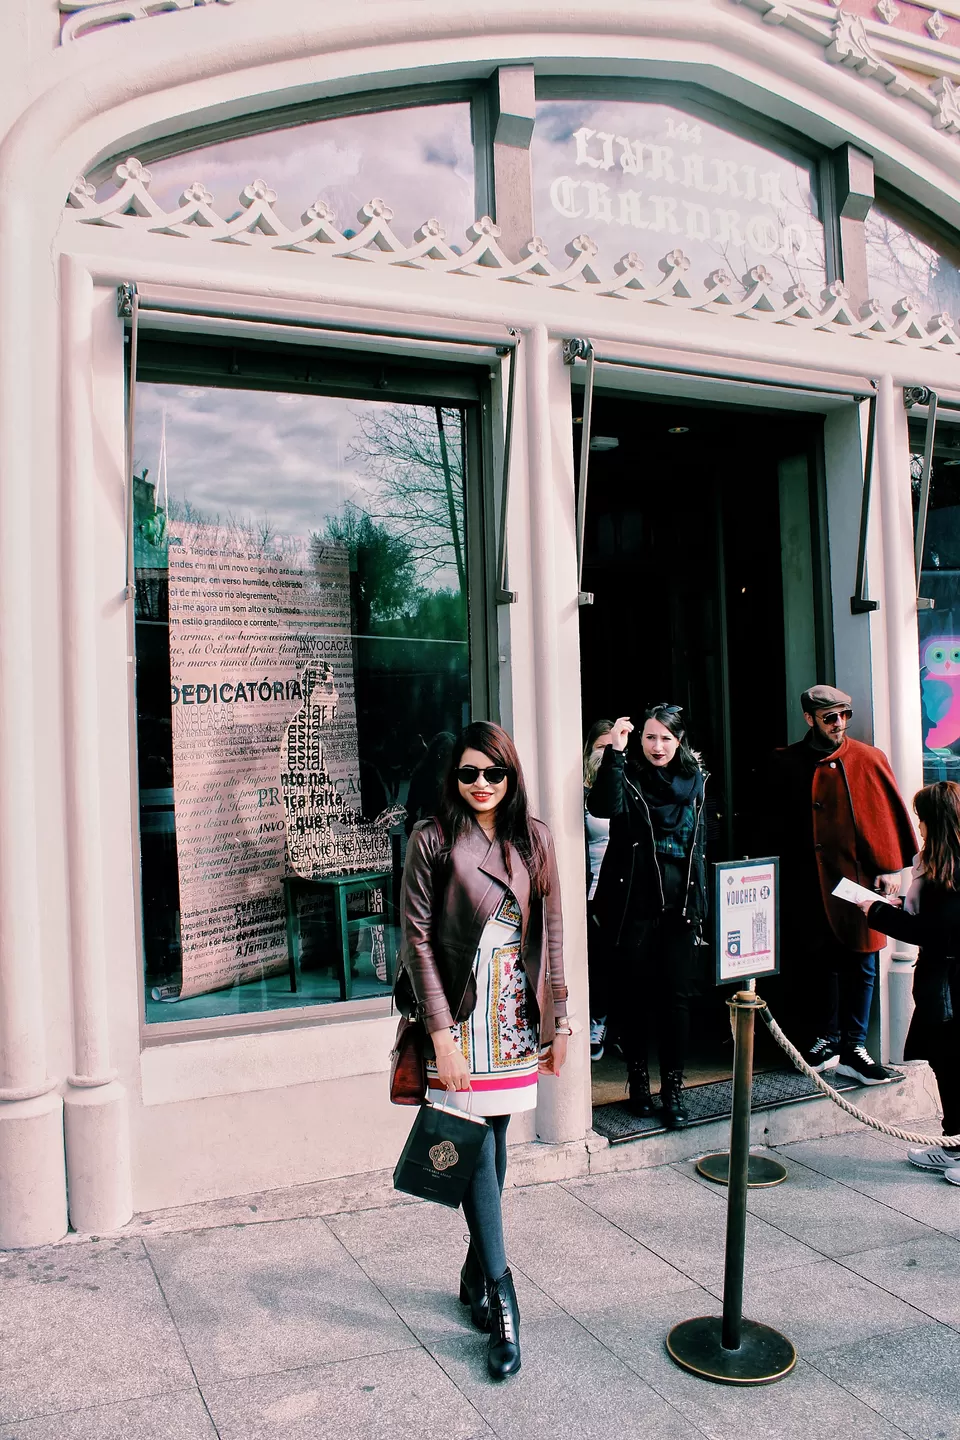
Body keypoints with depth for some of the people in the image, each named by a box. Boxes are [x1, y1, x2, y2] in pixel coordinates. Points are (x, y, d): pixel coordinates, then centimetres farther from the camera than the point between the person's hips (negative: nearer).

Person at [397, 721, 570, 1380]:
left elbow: (550, 932, 10)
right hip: (463, 1013, -4)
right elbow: (417, 938, -8)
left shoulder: (534, 839, 5)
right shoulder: (433, 840, -7)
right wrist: (441, 1034, -13)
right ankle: (502, 1302, 5)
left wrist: (558, 1019, 8)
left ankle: (476, 1275, 29)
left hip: (517, 1015, 4)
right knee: (478, 1150, -3)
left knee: (496, 1145, 11)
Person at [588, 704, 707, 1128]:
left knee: (675, 994, 3)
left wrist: (699, 901, 16)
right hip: (632, 905, -3)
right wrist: (615, 752, -31)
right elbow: (603, 806, -26)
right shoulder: (628, 775, -4)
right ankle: (637, 1080, 22)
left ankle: (673, 1088, 12)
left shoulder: (694, 779, 9)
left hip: (678, 905, 3)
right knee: (634, 993, 6)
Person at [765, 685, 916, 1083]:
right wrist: (776, 877, 8)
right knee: (818, 964, 8)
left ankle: (852, 1049, 10)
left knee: (859, 965, 2)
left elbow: (889, 814, 1)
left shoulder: (868, 759, 1)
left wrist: (890, 867, -5)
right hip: (808, 885, 1)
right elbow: (773, 826, 10)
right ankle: (824, 1039, 21)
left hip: (858, 880, 0)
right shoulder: (786, 765, 4)